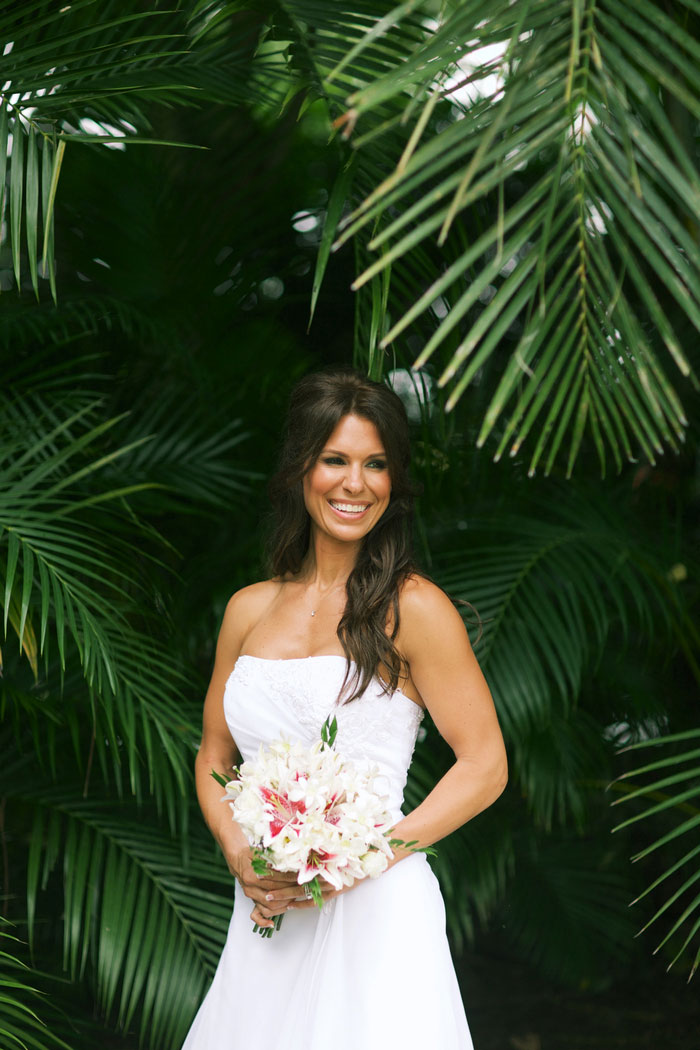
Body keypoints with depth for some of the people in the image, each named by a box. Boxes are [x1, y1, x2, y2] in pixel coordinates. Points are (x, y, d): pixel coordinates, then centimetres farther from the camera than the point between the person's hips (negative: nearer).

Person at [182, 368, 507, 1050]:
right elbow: (214, 757, 16)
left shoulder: (413, 608, -6)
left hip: (373, 913, -4)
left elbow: (485, 766, -8)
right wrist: (238, 852, -3)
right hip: (264, 912, 4)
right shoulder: (248, 609, 9)